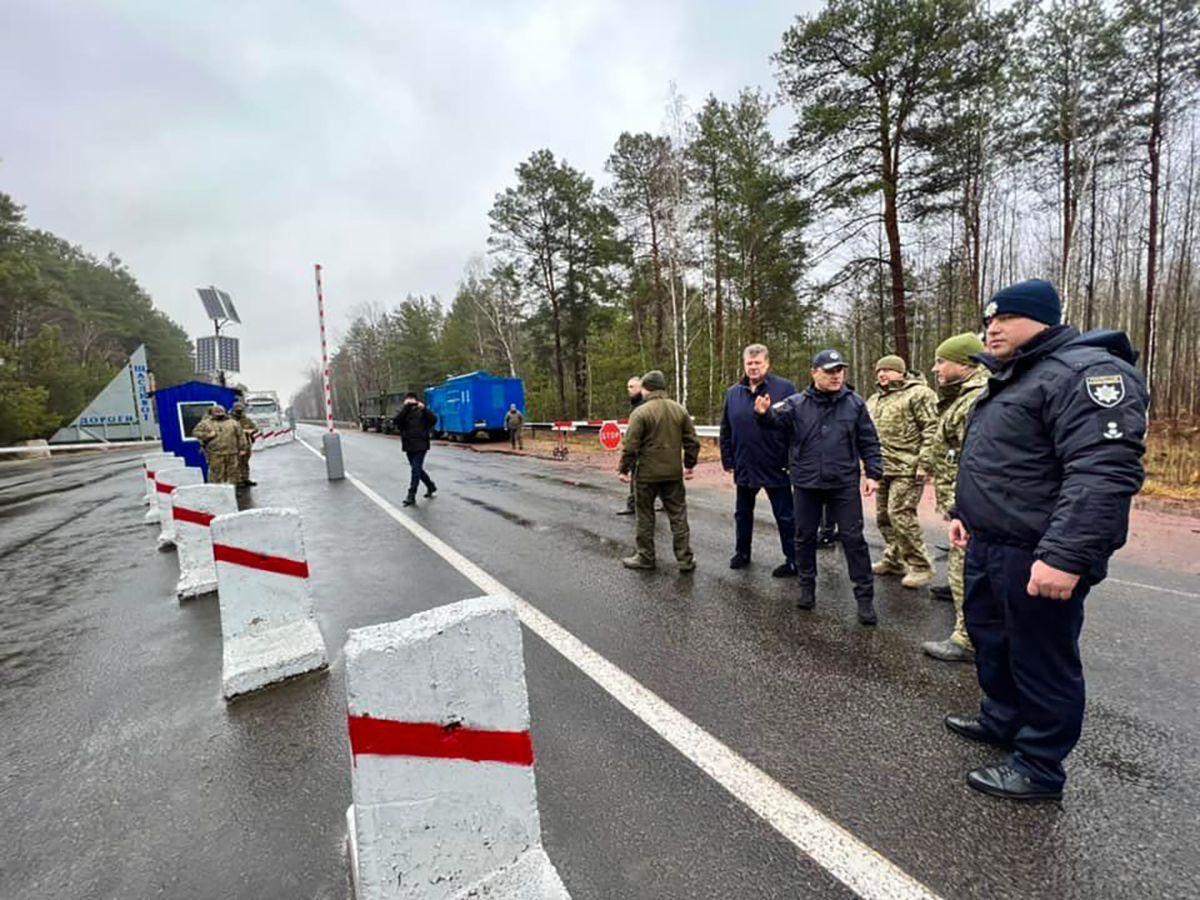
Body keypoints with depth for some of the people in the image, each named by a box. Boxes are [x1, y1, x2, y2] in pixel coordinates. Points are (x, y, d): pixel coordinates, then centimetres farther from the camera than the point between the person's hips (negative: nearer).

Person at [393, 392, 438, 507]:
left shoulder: (421, 411, 1)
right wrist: (405, 407, -22)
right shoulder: (403, 412, 7)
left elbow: (434, 420, -13)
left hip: (420, 445, -5)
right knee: (418, 469, 15)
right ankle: (431, 487, 35)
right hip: (409, 446, 5)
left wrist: (424, 409, -26)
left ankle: (411, 497, -11)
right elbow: (396, 421, -14)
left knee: (415, 469, -11)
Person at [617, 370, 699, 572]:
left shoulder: (641, 412, -12)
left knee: (645, 517, 9)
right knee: (678, 516, 11)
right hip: (673, 473, 4)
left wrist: (624, 469, -3)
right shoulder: (680, 410, 5)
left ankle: (645, 557, 18)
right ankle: (685, 559, 15)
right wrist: (689, 465, 18)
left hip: (646, 473, -4)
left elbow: (630, 445, -14)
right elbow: (692, 442, 7)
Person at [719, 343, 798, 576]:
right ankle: (742, 552, 36)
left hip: (776, 467, -5)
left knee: (785, 516, 7)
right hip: (744, 467, 5)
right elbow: (725, 430, 11)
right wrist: (727, 459, 7)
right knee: (742, 513, 18)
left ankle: (793, 561, 20)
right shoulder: (733, 392, 7)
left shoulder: (784, 388, -7)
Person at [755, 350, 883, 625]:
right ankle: (807, 587, 30)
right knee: (805, 537, 12)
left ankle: (865, 597, 16)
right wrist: (764, 414, -35)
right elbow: (777, 420, -12)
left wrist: (873, 473, -1)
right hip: (806, 483, 1)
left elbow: (869, 442, 5)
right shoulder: (797, 404, 0)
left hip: (844, 484, 0)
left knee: (853, 538, 4)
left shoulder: (854, 403, 2)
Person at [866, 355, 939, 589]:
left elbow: (932, 430, -15)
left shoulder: (918, 394, -8)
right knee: (884, 516, 13)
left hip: (907, 469, -8)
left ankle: (921, 566, 4)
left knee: (900, 514, -11)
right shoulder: (874, 400, 17)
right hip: (882, 469, 9)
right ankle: (894, 559, 28)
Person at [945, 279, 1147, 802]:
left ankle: (1038, 768, 23)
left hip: (1036, 557, -10)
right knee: (990, 640, 23)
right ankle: (1002, 720, 43)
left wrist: (1066, 556, -32)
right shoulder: (1010, 379, 17)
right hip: (990, 546, 10)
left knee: (1040, 661, 6)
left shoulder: (1086, 371, -16)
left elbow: (1104, 472, -27)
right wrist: (964, 512, 24)